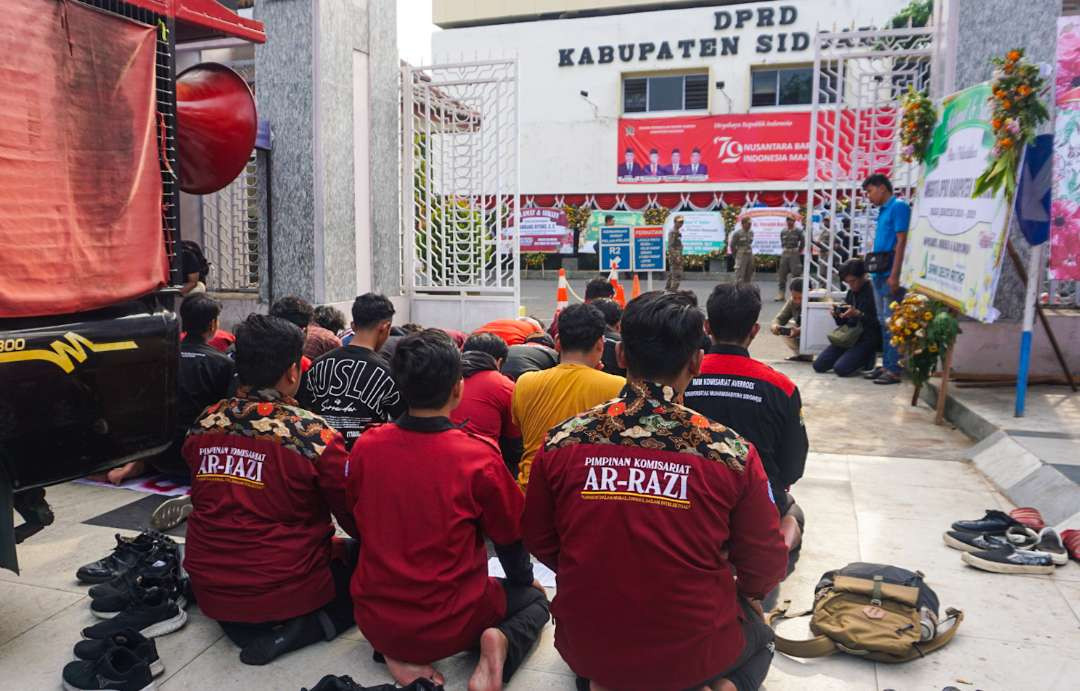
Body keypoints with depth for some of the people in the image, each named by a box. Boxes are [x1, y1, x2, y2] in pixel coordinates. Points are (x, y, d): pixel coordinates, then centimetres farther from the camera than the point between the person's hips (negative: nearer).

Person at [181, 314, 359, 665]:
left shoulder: (204, 423, -4)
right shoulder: (313, 433, -19)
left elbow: (211, 501, 11)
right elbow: (356, 521, -9)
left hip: (209, 590, 6)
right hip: (287, 591, -5)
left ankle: (239, 625, 8)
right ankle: (300, 627, -7)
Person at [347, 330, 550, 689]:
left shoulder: (365, 446, -9)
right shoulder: (479, 457, -19)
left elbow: (362, 524, 7)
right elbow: (510, 537, -4)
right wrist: (526, 579, 18)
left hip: (374, 618, 3)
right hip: (449, 624, -3)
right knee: (533, 597, 25)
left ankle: (397, 653, 9)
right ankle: (500, 644, -6)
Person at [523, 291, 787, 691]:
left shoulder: (561, 443, -13)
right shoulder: (731, 452, -18)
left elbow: (539, 541, 1)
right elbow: (766, 567, -4)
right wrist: (743, 595, 18)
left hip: (587, 648, 2)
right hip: (694, 651, -1)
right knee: (758, 632, 32)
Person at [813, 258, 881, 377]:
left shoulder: (873, 292, -11)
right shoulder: (851, 293, 11)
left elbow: (877, 322, -16)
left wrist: (858, 314, -28)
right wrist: (836, 315, -6)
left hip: (867, 339, -7)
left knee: (841, 368, -24)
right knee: (818, 365, -3)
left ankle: (868, 358, 6)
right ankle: (859, 358, 15)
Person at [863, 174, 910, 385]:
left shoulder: (898, 206, -9)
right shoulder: (883, 210, 17)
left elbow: (901, 241, -15)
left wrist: (894, 275, -20)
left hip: (889, 274, -9)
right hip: (879, 274, 9)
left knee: (891, 323, -6)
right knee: (883, 322, 13)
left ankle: (894, 369, -2)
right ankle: (886, 365, 20)